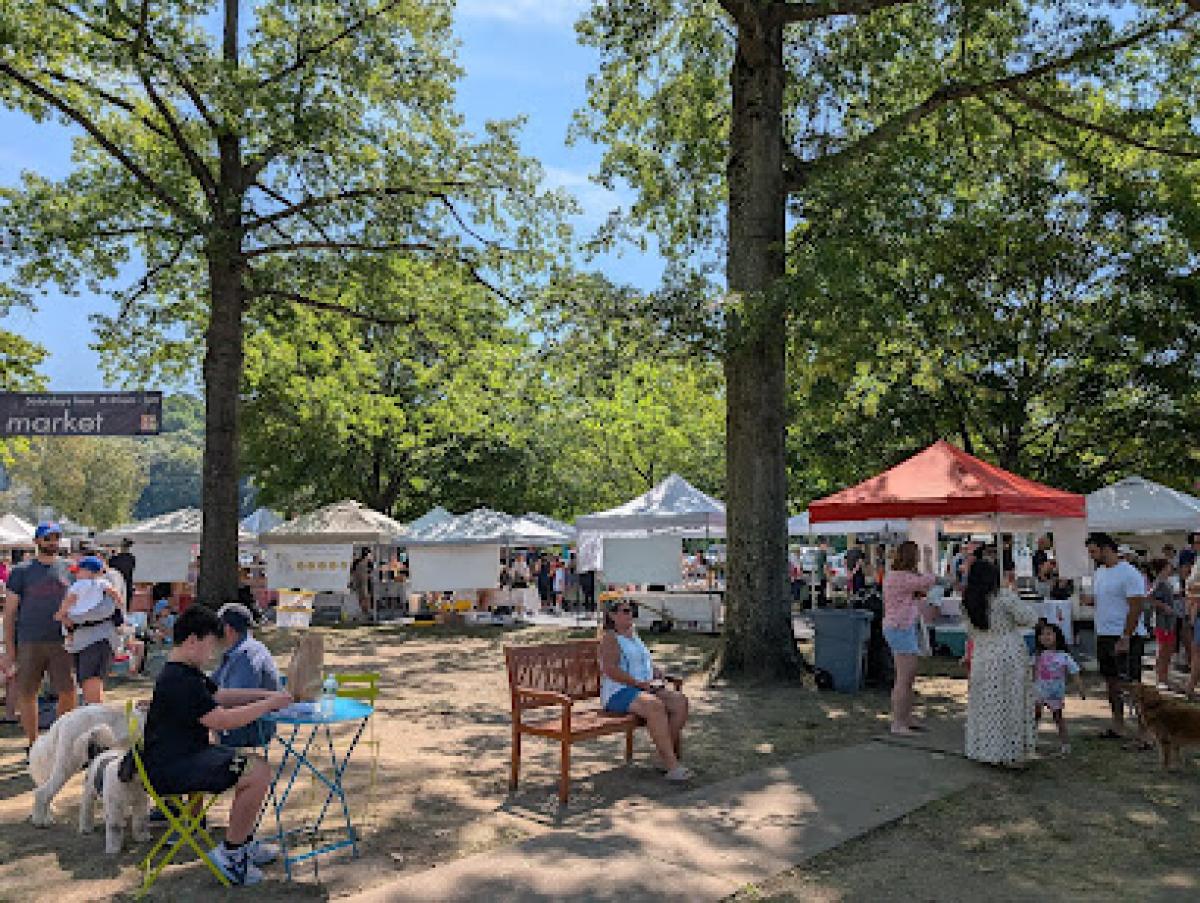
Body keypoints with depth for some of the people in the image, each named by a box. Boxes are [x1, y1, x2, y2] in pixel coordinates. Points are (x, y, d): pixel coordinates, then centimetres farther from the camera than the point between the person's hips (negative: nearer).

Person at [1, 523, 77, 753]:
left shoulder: (69, 569, 10)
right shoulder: (22, 571, 4)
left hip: (62, 641, 1)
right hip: (29, 643, -1)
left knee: (68, 693, -2)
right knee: (27, 694, 5)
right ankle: (33, 744, 19)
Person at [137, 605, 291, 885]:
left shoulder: (187, 674, 13)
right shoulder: (179, 681, -22)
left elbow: (220, 695, 22)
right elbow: (221, 720, -28)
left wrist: (265, 694, 9)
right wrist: (268, 705, -19)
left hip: (188, 755, 11)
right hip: (171, 770, -11)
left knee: (256, 766, 14)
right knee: (258, 774, -20)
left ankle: (245, 843, 21)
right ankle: (229, 853, -5)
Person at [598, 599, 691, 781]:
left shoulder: (634, 636, 23)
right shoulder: (610, 638, -3)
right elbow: (611, 670, -16)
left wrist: (657, 674, 6)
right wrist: (639, 683, -20)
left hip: (646, 689, 8)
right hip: (618, 693, -8)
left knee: (680, 700, -16)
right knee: (655, 705, -36)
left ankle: (671, 751, -17)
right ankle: (672, 766, -36)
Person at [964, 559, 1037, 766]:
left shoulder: (969, 601, 3)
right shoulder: (1005, 596, -13)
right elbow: (1030, 619, -9)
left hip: (982, 657, 4)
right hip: (1009, 655, -4)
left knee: (986, 705, 13)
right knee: (1011, 704, 5)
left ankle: (986, 750, 19)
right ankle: (1011, 754, 9)